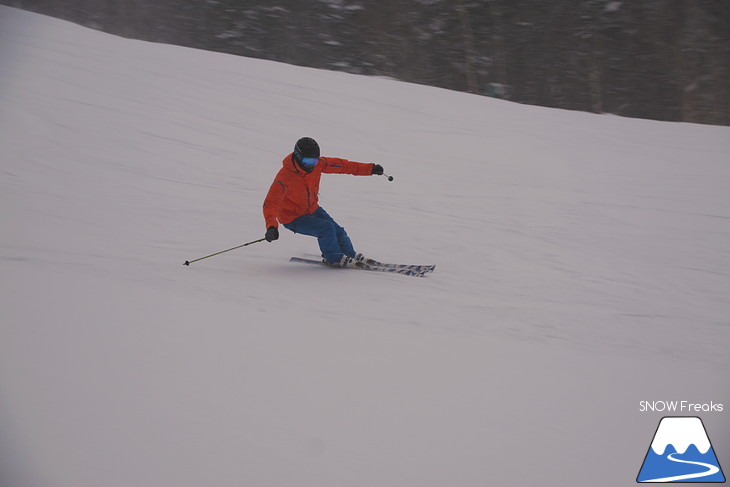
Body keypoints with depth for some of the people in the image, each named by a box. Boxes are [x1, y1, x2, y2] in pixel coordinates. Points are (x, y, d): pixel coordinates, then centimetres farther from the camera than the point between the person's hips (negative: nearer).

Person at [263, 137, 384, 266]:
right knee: (326, 228, -21)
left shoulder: (317, 164, -13)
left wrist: (370, 168, -3)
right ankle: (333, 258, 3)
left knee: (338, 231, 2)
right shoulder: (284, 178, -32)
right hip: (293, 219, -6)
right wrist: (271, 226, -54)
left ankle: (351, 256, 28)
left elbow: (341, 165, -4)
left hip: (312, 209, 6)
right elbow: (270, 204, -37)